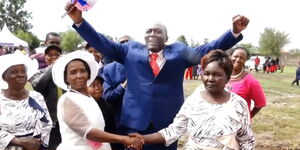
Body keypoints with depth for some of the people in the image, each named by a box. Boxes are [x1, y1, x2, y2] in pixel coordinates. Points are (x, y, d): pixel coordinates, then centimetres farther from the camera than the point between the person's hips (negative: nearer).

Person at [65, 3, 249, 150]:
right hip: (136, 120, 0)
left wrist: (235, 32, -12)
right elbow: (103, 44, 5)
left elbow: (207, 49, 1)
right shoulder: (132, 49, 10)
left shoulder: (179, 51, 9)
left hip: (168, 121, 1)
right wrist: (79, 21, -6)